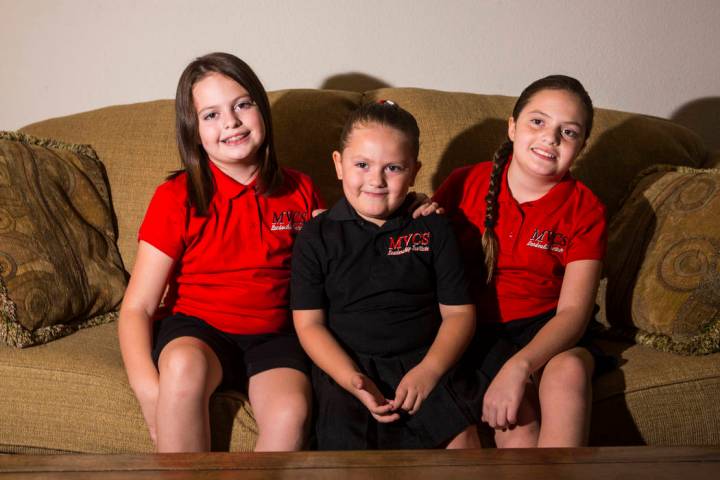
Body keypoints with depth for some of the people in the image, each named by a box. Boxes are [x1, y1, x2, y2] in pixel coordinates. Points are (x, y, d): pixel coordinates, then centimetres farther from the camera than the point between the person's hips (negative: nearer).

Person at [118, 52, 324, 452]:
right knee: (184, 364, -36)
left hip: (274, 334, 2)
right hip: (195, 328, -1)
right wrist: (147, 387, -24)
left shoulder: (299, 191, 6)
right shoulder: (175, 198, -2)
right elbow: (136, 307, -5)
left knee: (291, 411, -30)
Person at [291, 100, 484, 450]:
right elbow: (309, 323, 0)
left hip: (425, 361, 1)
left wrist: (428, 371, -11)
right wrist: (353, 380, -14)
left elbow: (458, 312, 6)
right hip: (346, 366, 0)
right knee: (343, 439, -25)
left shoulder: (434, 230, 7)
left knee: (462, 437, -22)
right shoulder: (317, 236, 4)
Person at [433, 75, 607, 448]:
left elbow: (573, 310, -11)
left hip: (543, 326, 1)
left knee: (569, 368, -32)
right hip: (474, 326, -1)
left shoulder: (585, 210, -2)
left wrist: (519, 366, -28)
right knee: (515, 408, -29)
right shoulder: (466, 184, -1)